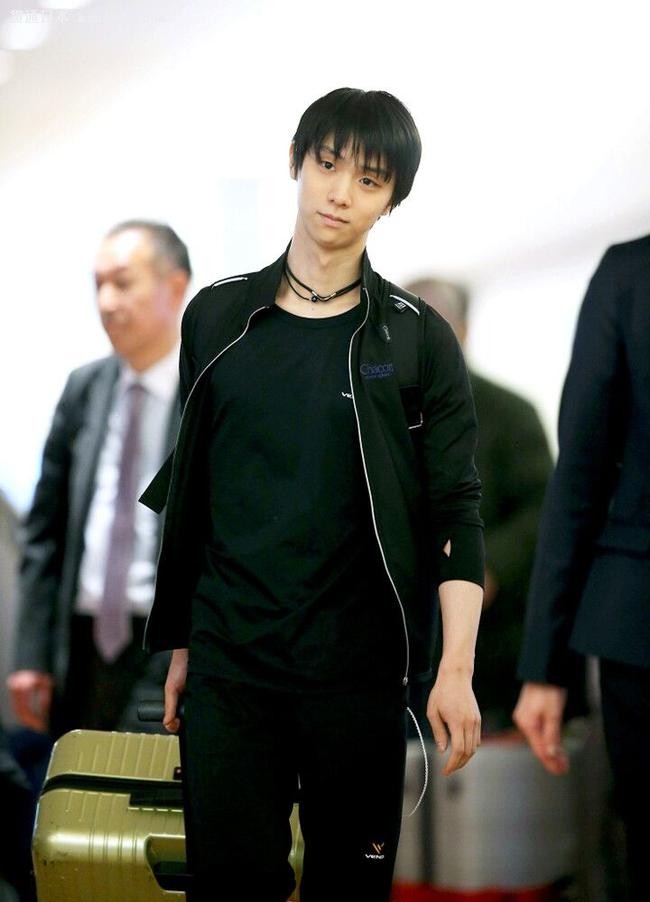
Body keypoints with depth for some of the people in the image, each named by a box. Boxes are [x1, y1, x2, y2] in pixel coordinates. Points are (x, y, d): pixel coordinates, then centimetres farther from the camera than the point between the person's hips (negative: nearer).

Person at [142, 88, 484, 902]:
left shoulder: (416, 339, 1)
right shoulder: (218, 317, 8)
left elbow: (454, 513, -2)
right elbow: (187, 495, 13)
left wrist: (456, 669, -12)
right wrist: (180, 647, 13)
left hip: (357, 670, -1)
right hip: (228, 660, 1)